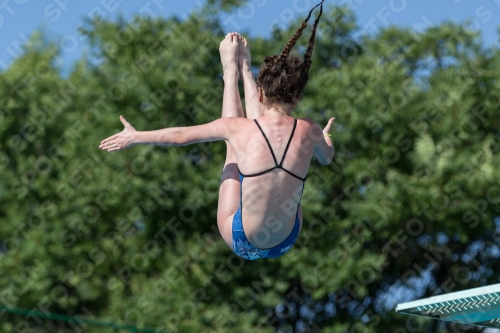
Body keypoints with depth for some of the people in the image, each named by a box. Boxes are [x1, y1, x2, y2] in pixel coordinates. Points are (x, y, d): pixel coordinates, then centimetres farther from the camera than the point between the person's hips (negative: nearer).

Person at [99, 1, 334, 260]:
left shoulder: (240, 128, -18)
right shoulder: (309, 131, -12)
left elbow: (179, 136, -2)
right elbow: (327, 158, 14)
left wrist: (136, 137, 15)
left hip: (241, 242, -2)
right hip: (285, 244, 2)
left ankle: (231, 71, 38)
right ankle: (244, 69, 39)